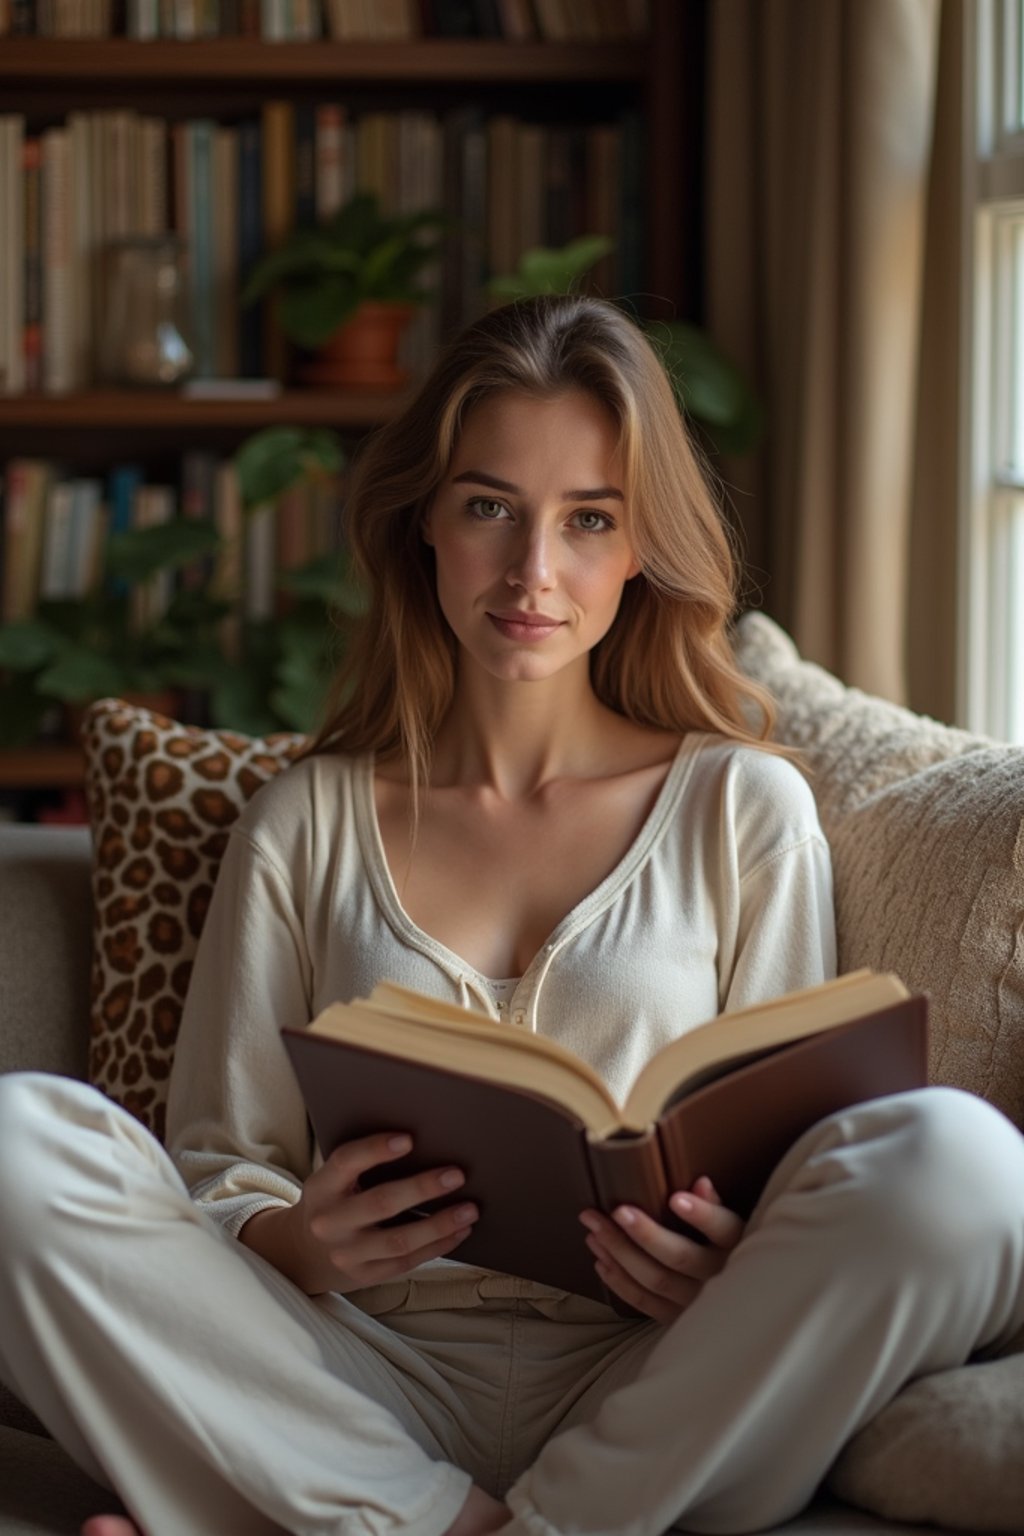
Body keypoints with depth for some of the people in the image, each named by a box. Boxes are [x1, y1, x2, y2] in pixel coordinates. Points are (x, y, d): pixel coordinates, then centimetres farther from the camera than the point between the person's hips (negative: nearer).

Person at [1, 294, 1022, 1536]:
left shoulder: (742, 806, 12)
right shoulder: (307, 825, 15)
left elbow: (790, 1154, 11)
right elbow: (215, 1162, 12)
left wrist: (734, 1276, -13)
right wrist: (291, 1242, -12)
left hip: (665, 1415, 0)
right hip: (367, 1391, 1)